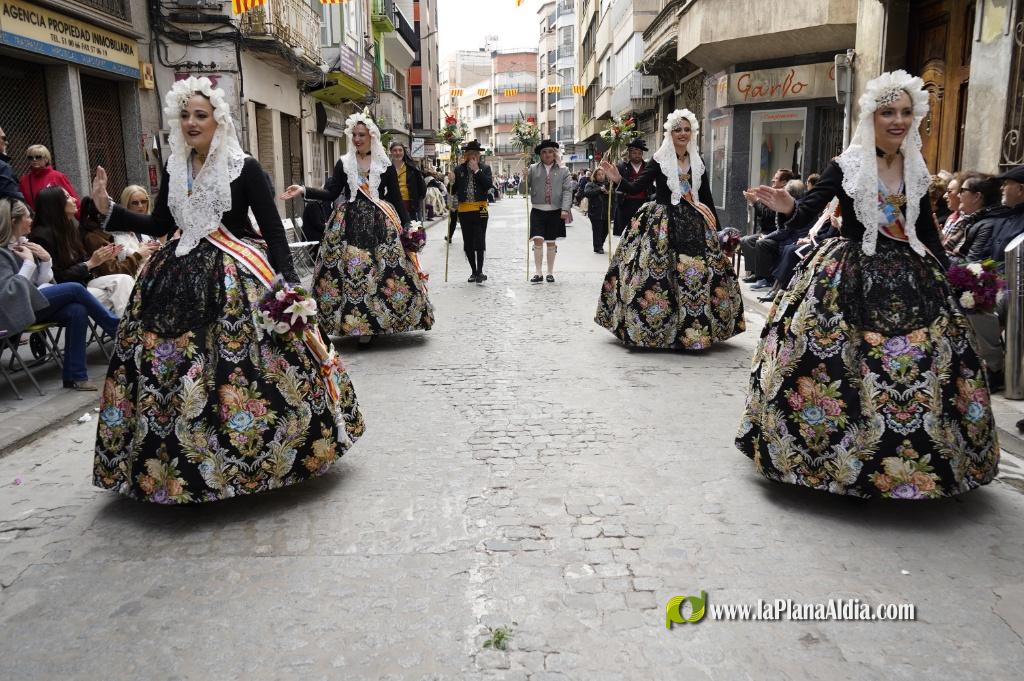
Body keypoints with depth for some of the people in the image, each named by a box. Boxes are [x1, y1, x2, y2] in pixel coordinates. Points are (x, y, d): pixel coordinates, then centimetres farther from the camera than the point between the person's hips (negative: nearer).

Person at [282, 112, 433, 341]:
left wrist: (406, 224, -1)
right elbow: (330, 194, 3)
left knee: (384, 269, -6)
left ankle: (381, 321, 3)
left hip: (380, 223, -1)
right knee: (352, 271, -4)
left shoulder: (385, 165, 6)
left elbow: (396, 197, 5)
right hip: (351, 224, 1)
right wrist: (304, 190, -11)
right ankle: (359, 324, 5)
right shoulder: (343, 164, 9)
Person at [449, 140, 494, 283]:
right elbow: (453, 191, 8)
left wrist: (477, 170, -12)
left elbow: (488, 185, -12)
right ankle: (474, 271, 19)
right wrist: (452, 181, -12)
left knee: (479, 242, -8)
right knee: (468, 244, 8)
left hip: (480, 209, -3)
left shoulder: (485, 168, 3)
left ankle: (479, 271, -2)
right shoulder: (459, 169, 7)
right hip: (464, 209, 3)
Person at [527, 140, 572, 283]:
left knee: (551, 242, 8)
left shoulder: (563, 170, 4)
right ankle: (538, 273, -1)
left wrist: (565, 209, -13)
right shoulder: (533, 169, 5)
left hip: (555, 212, 0)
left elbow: (567, 190, -2)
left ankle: (550, 273, 19)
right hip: (538, 211, 0)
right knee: (538, 240, -10)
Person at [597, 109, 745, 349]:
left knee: (697, 273, 0)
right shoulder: (659, 161, -1)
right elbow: (636, 188, -8)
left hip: (692, 224, 4)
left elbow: (706, 197, 15)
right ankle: (654, 329, 2)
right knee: (657, 273, -10)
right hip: (662, 223, -4)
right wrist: (618, 179, -27)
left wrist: (715, 227, 14)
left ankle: (696, 329, 13)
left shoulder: (697, 162, 11)